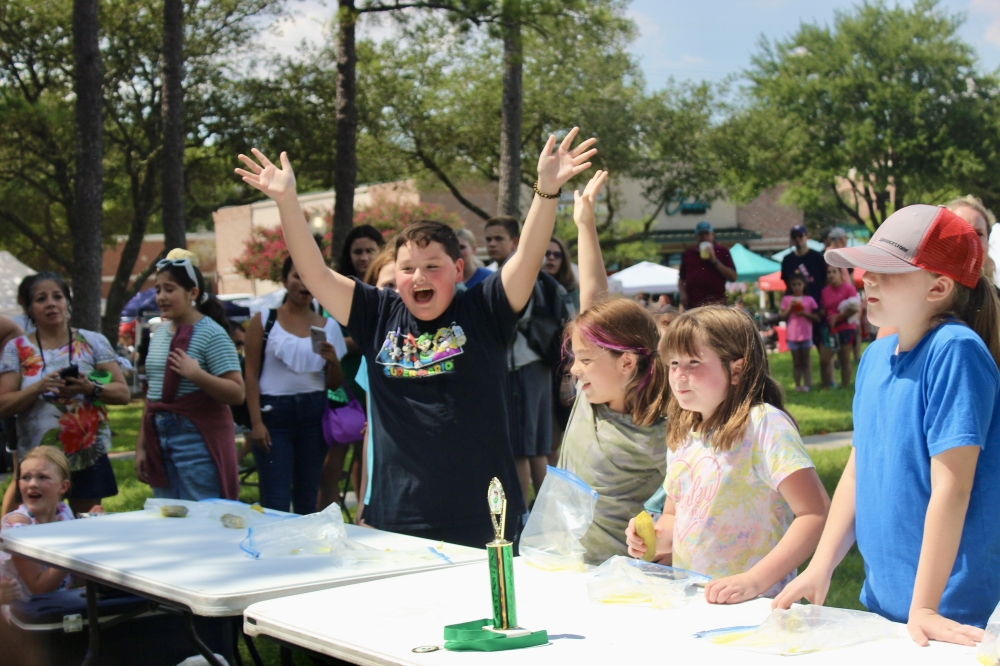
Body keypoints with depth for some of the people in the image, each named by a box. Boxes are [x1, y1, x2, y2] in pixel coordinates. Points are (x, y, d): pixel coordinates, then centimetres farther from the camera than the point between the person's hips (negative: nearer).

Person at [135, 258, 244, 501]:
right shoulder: (159, 334, 14)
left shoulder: (211, 333, -8)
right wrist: (141, 446, 18)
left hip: (198, 440, -7)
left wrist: (197, 375, -27)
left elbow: (237, 393, -14)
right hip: (159, 439, 7)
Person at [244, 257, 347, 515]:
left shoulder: (328, 326, 9)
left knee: (308, 499, 9)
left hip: (313, 413, 3)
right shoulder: (264, 320, 1)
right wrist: (256, 422, -10)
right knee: (276, 503, -7)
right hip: (274, 411, -3)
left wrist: (333, 360, -10)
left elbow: (335, 385, 11)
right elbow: (251, 374, -2)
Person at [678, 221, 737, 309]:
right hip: (692, 304, 3)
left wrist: (715, 261, -7)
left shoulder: (722, 252, 9)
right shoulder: (688, 254, 17)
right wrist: (683, 293, 1)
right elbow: (682, 279, 19)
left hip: (716, 303, -3)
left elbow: (733, 277, 0)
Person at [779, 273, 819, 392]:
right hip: (792, 335, 1)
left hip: (806, 334, 0)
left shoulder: (809, 300, 2)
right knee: (796, 362, 6)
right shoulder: (787, 299, 4)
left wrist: (805, 314, -13)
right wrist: (790, 307, -10)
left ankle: (806, 385, 3)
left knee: (806, 361, 4)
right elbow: (782, 317, 2)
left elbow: (816, 318, 2)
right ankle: (797, 385, 6)